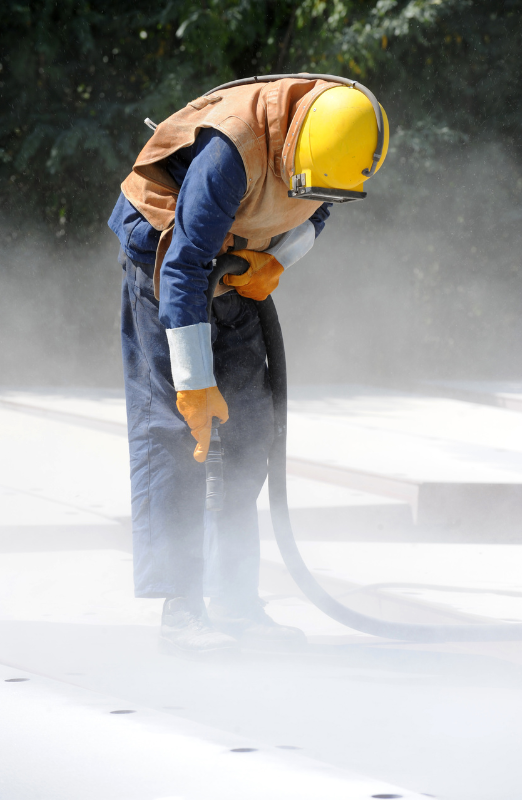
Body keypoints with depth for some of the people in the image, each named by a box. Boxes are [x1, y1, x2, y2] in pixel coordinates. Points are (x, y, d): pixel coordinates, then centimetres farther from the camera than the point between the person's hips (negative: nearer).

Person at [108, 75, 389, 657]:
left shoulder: (335, 136, -16)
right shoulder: (232, 148, -37)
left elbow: (315, 210, 6)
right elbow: (184, 269, -36)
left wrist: (277, 261, -15)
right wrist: (195, 384, -35)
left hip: (236, 266, 7)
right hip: (161, 252, -7)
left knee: (247, 429, 2)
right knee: (174, 428, -13)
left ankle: (236, 601, 7)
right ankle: (180, 609, -15)